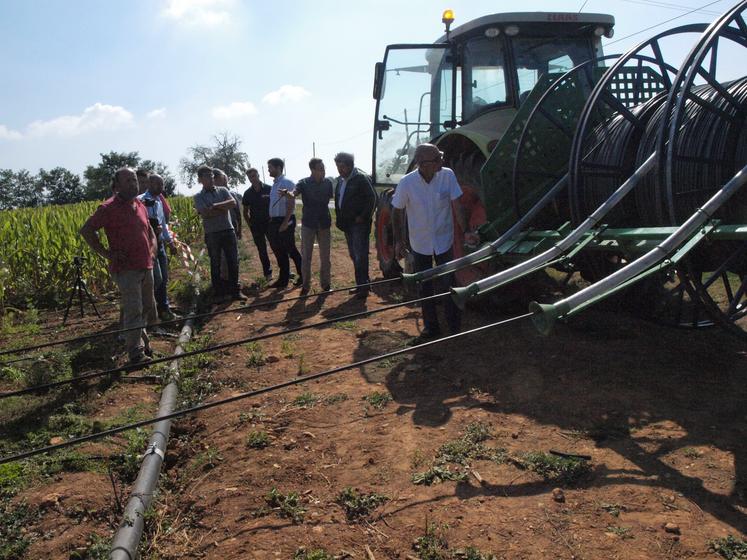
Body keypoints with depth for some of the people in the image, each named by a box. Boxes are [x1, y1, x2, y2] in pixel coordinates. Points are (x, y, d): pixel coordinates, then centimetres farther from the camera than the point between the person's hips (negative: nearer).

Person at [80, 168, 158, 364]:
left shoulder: (140, 206, 13)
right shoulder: (109, 208, -8)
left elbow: (150, 231, 29)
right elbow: (86, 230, -6)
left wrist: (152, 249, 12)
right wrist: (105, 253, -10)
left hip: (146, 267, 7)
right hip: (126, 268, -7)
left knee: (147, 308, 15)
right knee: (133, 311, -8)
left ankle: (142, 339, 33)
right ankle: (136, 353, -2)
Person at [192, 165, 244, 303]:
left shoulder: (222, 190, 11)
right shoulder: (198, 197, 2)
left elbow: (233, 203, -7)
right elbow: (205, 213, -14)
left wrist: (215, 206, -13)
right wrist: (223, 208, -9)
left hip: (228, 230, 2)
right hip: (211, 233, -2)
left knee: (233, 261, 4)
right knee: (215, 264, 4)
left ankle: (235, 291, 14)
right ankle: (218, 294, 12)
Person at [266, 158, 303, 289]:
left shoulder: (287, 183, -11)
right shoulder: (274, 184, 14)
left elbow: (291, 204, -17)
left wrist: (285, 222, -21)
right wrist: (271, 222, 13)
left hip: (285, 221, -8)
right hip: (274, 221, 8)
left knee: (291, 250, -2)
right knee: (279, 251, 11)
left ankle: (302, 276, 12)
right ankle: (283, 279, 18)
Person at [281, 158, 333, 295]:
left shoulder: (328, 182, 0)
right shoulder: (304, 183, -8)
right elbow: (294, 193, -25)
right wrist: (288, 194, -50)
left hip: (324, 223, 2)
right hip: (308, 223, -2)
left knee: (325, 256, 7)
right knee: (305, 256, 3)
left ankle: (325, 284, 18)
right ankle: (305, 285, 12)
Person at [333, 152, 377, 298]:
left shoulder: (361, 178, -12)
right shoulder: (341, 180, 12)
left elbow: (373, 198, -14)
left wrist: (363, 217, -15)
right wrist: (339, 218, 11)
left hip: (359, 223, -8)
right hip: (347, 224, 8)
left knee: (360, 256, -7)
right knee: (354, 256, 11)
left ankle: (363, 286, 0)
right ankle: (362, 283, 20)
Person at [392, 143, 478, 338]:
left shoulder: (448, 176, -15)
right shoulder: (406, 183, -17)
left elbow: (457, 206, -10)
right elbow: (398, 212, -4)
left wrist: (465, 231, -20)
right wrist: (398, 241, -1)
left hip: (444, 242, 0)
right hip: (420, 245, 0)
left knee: (448, 286, 0)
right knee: (425, 288, 12)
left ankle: (455, 328, 16)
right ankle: (431, 327, 27)